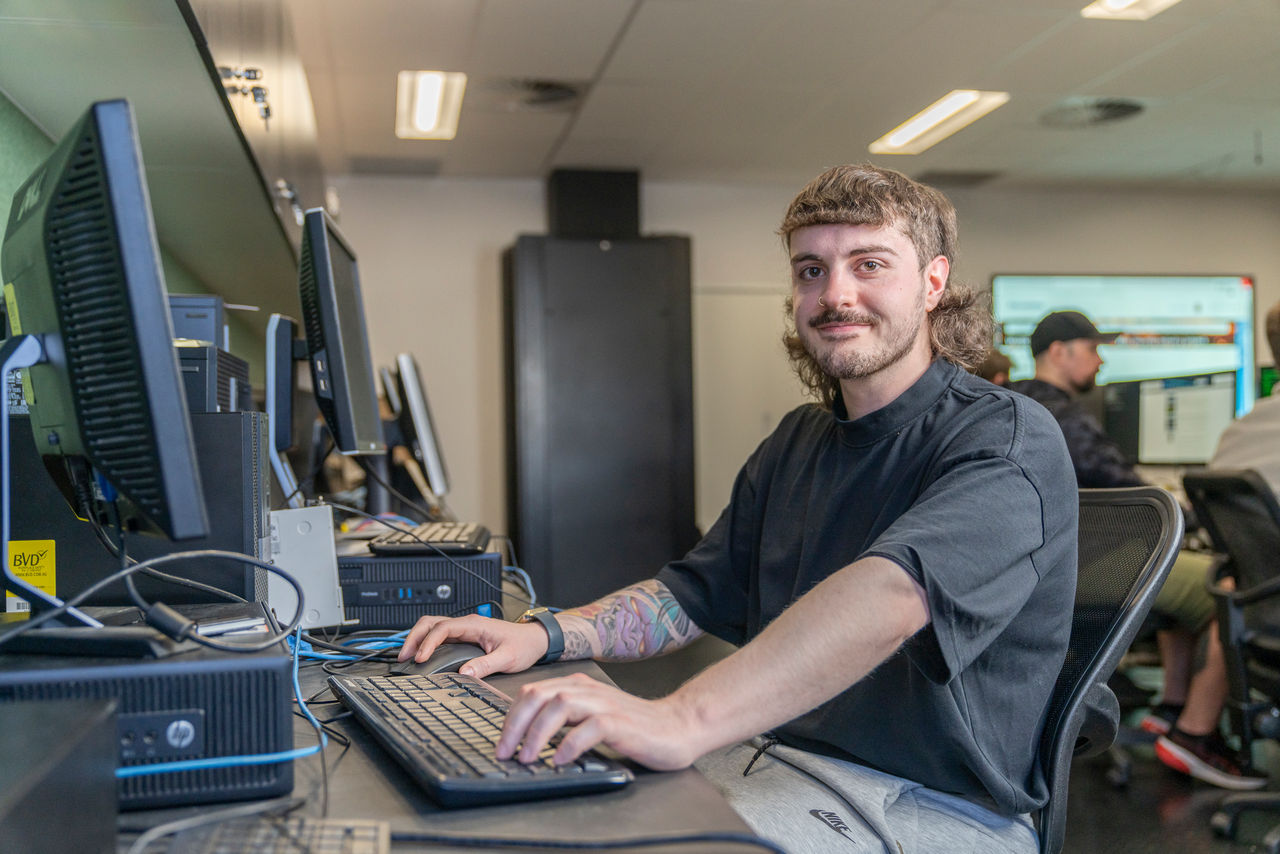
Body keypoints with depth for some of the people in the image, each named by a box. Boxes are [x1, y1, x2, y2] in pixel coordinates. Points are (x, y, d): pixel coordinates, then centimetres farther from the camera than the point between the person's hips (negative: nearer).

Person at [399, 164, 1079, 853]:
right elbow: (696, 592, 17)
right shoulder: (797, 441, 14)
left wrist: (683, 720, -47)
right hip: (766, 755, 7)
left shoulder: (1008, 441, -13)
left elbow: (895, 591, -33)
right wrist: (543, 634, -1)